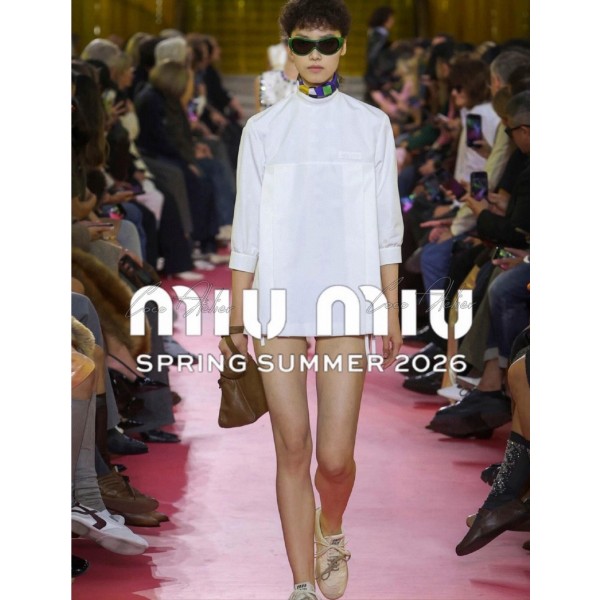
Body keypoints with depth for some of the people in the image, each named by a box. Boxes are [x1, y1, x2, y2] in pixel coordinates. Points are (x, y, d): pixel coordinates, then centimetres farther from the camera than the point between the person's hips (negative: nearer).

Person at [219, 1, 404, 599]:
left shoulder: (371, 124, 8)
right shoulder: (263, 129, 8)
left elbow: (386, 227, 8)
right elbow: (246, 230, 8)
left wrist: (393, 313, 4)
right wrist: (235, 319, 4)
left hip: (347, 305, -1)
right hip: (278, 304, 1)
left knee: (335, 456, -6)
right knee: (292, 450, -1)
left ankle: (331, 532, 25)